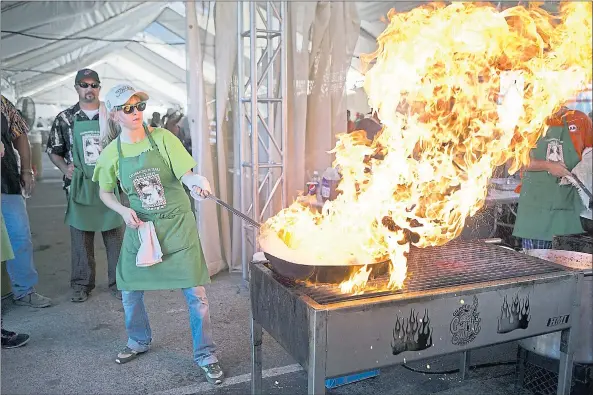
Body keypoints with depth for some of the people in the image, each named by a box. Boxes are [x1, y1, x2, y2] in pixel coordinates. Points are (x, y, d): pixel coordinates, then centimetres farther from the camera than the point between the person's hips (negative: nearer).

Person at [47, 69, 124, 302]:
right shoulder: (65, 118, 5)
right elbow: (53, 150, 10)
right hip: (79, 186, 0)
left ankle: (118, 282, 16)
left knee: (115, 234, 4)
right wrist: (65, 168, -7)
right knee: (80, 236, 7)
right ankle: (82, 284, 20)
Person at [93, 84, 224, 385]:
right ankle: (139, 341, 41)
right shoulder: (111, 152, -2)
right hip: (140, 226, 3)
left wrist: (195, 181, -37)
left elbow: (185, 174, -14)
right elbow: (105, 193, 11)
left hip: (177, 225, -2)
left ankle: (205, 355, 16)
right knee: (130, 292, 12)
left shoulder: (162, 138, -9)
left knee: (195, 293, -3)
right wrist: (123, 211, -8)